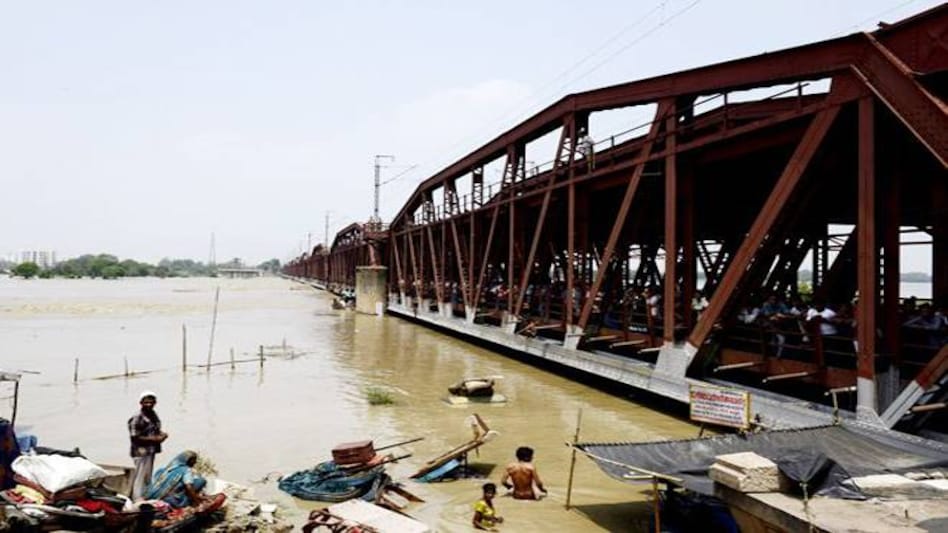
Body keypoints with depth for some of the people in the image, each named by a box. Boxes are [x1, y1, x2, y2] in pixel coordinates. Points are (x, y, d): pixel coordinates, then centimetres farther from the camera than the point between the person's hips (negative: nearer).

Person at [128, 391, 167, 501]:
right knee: (140, 478, -7)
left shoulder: (154, 415, 10)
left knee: (148, 478, 19)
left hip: (151, 451, 9)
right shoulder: (137, 418, -16)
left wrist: (161, 434, 1)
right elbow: (134, 437, -19)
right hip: (141, 452, -9)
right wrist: (153, 439, -21)